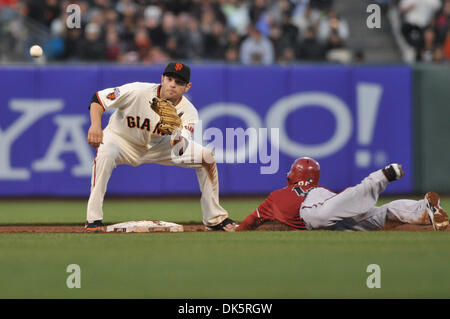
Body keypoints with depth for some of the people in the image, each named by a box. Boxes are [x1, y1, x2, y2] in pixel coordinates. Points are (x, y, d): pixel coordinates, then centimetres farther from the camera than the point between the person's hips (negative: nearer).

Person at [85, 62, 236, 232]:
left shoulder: (188, 112, -20)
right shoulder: (137, 92, -28)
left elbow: (180, 151, -34)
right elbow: (99, 98, -22)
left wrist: (178, 139, -58)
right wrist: (95, 126, -39)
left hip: (157, 146, 3)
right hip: (121, 139, -3)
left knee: (206, 156, -8)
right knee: (105, 154, -39)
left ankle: (214, 219, 5)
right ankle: (94, 220, -30)